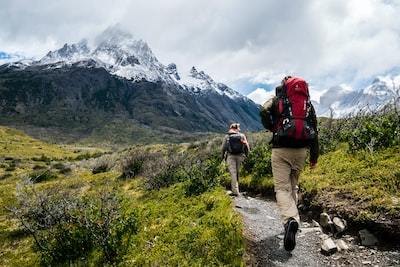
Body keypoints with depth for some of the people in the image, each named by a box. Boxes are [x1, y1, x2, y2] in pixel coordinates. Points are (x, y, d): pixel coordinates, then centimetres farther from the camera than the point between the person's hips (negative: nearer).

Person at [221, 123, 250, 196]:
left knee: (233, 173, -2)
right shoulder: (242, 136, 4)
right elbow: (247, 146, 1)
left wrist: (223, 156, 15)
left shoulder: (227, 136, 2)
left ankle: (235, 191, -5)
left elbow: (223, 147, 3)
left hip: (230, 156, -2)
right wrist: (247, 155, 13)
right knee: (237, 172, 16)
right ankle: (236, 188, 24)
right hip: (240, 155, 2)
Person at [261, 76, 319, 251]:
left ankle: (290, 219, -28)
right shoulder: (308, 103, 16)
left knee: (282, 188, -6)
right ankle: (292, 216, 26)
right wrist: (314, 156, 18)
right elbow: (314, 130, 14)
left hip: (281, 149, -4)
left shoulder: (278, 100, 7)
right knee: (293, 186, 19)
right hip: (301, 150, 4)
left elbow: (265, 112, -13)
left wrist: (274, 129, 6)